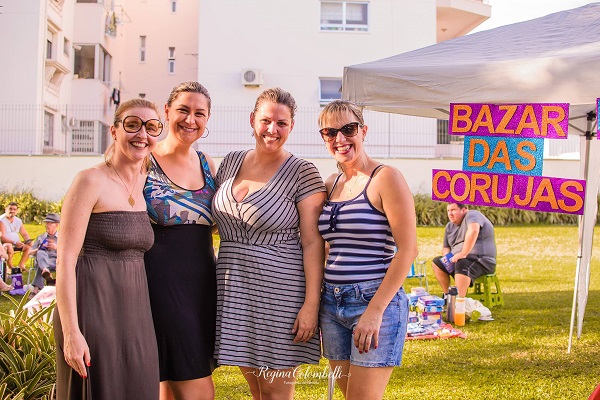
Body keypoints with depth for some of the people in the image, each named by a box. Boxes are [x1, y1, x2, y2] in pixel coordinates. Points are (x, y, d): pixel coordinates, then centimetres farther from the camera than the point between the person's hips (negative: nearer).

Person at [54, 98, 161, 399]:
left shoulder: (145, 183, 10)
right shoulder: (91, 181, -10)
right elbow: (65, 260, -14)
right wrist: (70, 332, -19)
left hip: (134, 313, 7)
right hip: (94, 309, -7)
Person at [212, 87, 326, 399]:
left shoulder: (302, 173, -7)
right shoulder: (231, 162, 9)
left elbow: (312, 243, -11)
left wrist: (311, 304, -16)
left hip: (280, 293, -5)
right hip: (235, 292, 5)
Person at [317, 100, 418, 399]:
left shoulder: (385, 178, -8)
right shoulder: (331, 184, 12)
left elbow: (407, 250, -13)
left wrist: (375, 310, -18)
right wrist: (318, 301, 11)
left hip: (375, 300, -6)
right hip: (331, 304, 7)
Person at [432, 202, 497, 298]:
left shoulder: (472, 215, -11)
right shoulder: (450, 226, 14)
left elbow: (473, 231, -32)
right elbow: (446, 247, 21)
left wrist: (463, 253, -36)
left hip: (482, 262, -9)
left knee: (462, 265, -36)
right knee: (436, 262, 6)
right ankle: (447, 295, 4)